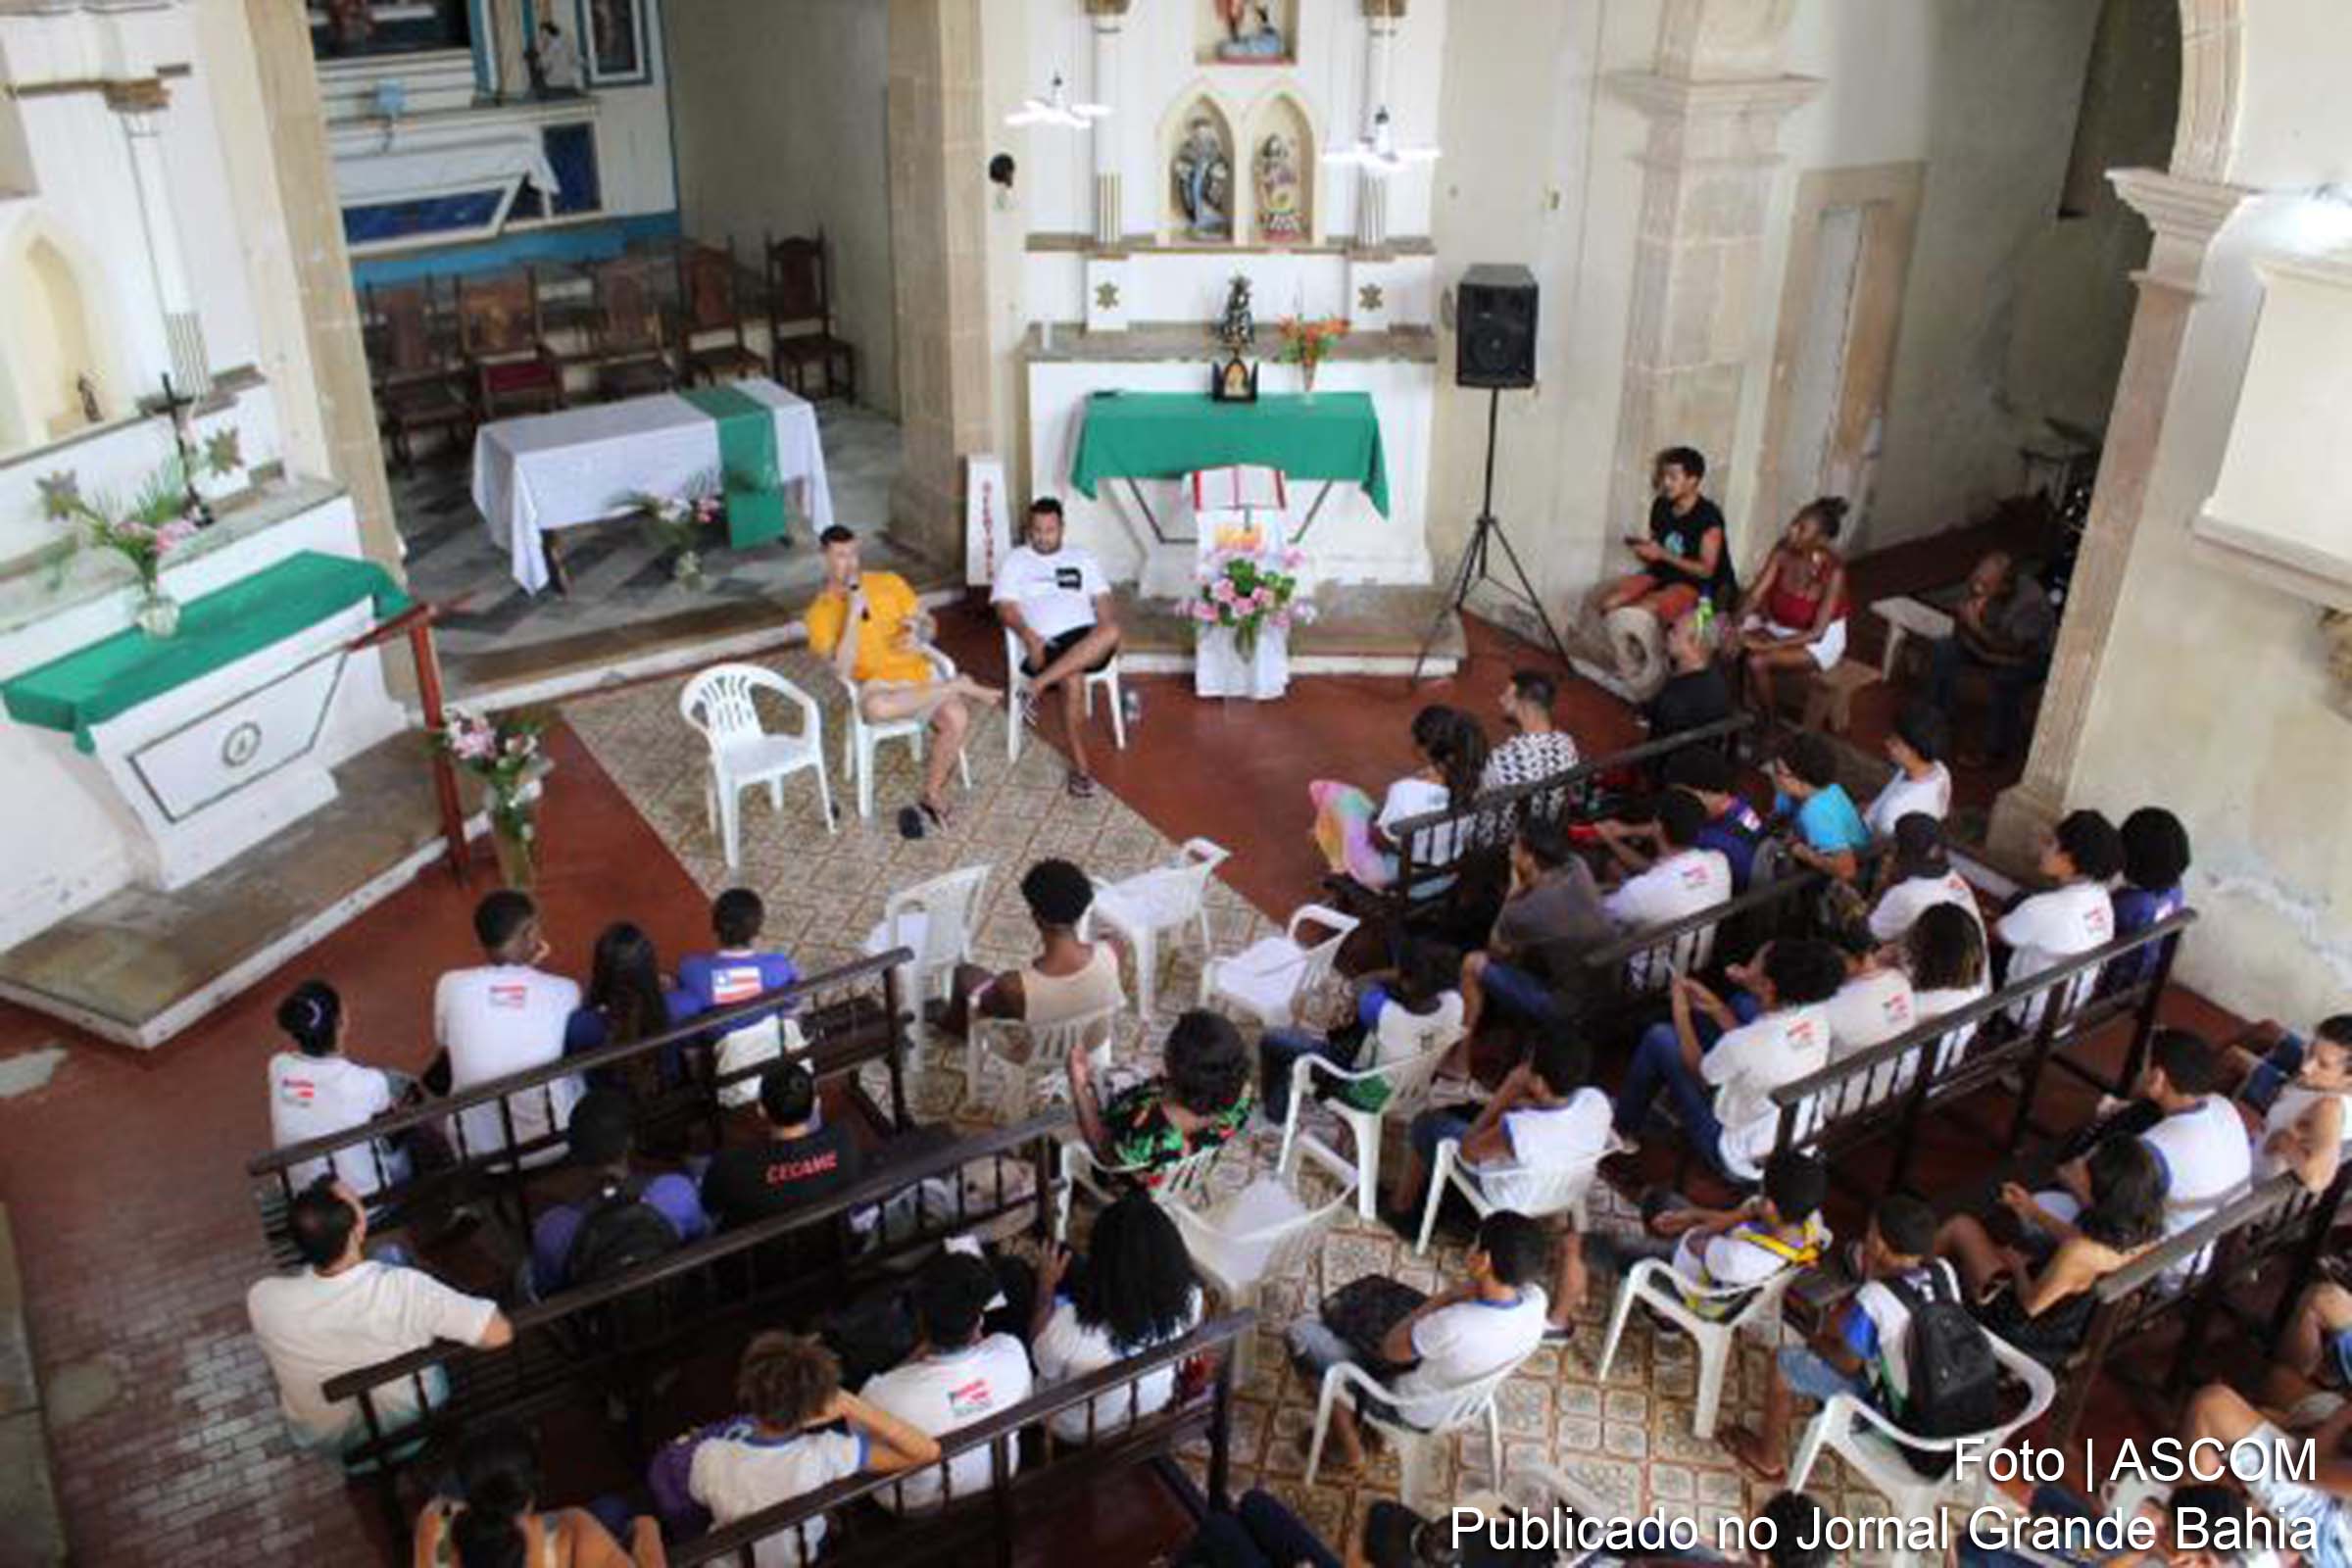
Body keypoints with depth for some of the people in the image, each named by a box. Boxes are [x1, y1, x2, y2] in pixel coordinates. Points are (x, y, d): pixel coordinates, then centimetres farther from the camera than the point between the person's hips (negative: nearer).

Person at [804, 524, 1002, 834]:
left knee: (957, 719, -28)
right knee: (876, 708, -41)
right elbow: (842, 669, -12)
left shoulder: (889, 582, 9)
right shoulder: (820, 613, 0)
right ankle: (960, 686, -21)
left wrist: (917, 634, -12)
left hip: (919, 672, 3)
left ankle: (932, 794, -5)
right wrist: (853, 613, -17)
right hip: (876, 684, -2)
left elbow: (928, 624, 14)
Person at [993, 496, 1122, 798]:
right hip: (1044, 645, -2)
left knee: (1111, 632, -35)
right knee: (1072, 680, -35)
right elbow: (1005, 607, 3)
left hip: (1087, 640, 2)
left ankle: (1039, 684, -35)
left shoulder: (1082, 557, 22)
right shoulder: (1015, 561, 14)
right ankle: (1079, 767, -26)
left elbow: (1102, 599, 15)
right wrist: (1028, 634, -18)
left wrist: (1108, 640, -6)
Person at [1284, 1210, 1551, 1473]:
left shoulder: (1454, 1326, -44)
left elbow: (1391, 1348, -22)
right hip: (1465, 1393, 6)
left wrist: (1445, 1298, -24)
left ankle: (1349, 1445, 20)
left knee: (1304, 1332, 7)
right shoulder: (1536, 1300, -24)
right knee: (1373, 1289, 19)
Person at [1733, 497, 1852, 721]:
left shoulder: (1833, 571, -28)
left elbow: (1816, 633, -28)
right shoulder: (1783, 550, -14)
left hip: (1821, 642, -6)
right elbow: (1756, 594, -13)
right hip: (1779, 627, 6)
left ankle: (1767, 725, -4)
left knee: (1756, 661, -27)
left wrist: (1766, 646, -35)